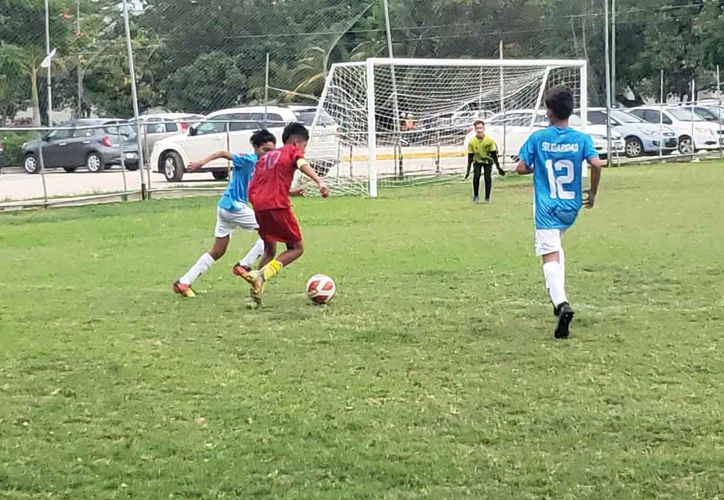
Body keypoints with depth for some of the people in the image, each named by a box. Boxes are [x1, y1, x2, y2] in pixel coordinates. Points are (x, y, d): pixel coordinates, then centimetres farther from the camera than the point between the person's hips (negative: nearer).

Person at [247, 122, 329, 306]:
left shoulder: (265, 158, 27)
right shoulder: (293, 151, 9)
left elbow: (251, 189, 23)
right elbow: (303, 165, -15)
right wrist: (320, 182, -31)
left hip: (259, 206, 7)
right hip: (278, 206, -7)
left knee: (270, 250, 22)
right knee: (297, 248, 5)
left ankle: (257, 290, 13)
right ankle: (262, 274, -15)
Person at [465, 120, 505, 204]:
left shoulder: (490, 140, -24)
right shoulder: (472, 142, -21)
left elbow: (494, 154, -14)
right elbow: (470, 156, -11)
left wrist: (498, 168, -11)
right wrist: (468, 169, -12)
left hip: (488, 160, 0)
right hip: (477, 161, 0)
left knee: (488, 177, -13)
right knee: (476, 176, -19)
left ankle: (487, 198, 2)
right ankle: (476, 196, -1)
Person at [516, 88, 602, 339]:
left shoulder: (538, 138, -5)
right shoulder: (582, 138, -1)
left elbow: (521, 168, -6)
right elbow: (596, 164, -14)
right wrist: (593, 193, 0)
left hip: (547, 207, -4)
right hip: (571, 207, 4)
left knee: (550, 256, -11)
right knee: (555, 244, 30)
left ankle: (561, 302, -33)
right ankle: (557, 295, 26)